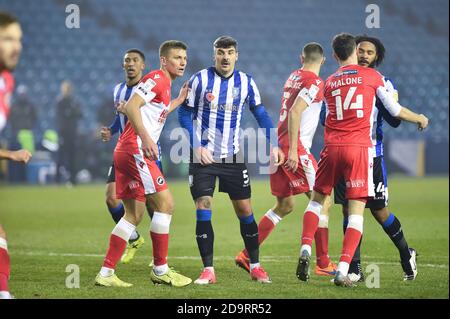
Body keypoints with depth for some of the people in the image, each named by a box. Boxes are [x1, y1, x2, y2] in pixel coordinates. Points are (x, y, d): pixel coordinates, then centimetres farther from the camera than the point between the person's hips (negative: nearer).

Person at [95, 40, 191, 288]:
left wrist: (179, 100, 31)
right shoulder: (156, 79, -9)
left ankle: (106, 273, 8)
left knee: (134, 215, 10)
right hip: (136, 151, -10)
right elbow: (131, 107, -21)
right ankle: (160, 270, -3)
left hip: (127, 153, 10)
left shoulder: (164, 84, 21)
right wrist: (146, 138, -29)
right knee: (165, 204, -9)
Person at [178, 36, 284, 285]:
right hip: (203, 156, -2)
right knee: (203, 209, -9)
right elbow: (185, 115, -2)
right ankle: (208, 270, -3)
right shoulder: (200, 79, -6)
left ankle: (255, 266, 13)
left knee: (244, 210, 2)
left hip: (233, 157, 2)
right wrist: (197, 147, -12)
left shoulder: (246, 82, 0)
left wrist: (273, 145, -2)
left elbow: (260, 114, 8)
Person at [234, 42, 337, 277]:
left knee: (284, 206, 14)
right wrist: (293, 149, -22)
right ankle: (323, 264, -3)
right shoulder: (315, 82, -9)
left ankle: (246, 255, 10)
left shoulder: (293, 77, 15)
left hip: (280, 146, 9)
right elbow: (295, 113, -20)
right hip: (295, 148, -9)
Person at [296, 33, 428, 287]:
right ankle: (343, 270, -12)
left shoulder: (329, 83, 14)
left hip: (332, 147, 3)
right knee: (356, 211, -1)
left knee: (317, 199, 21)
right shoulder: (371, 76, 5)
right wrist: (420, 119, 25)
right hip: (359, 148, -3)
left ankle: (305, 251, 1)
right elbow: (395, 110, 8)